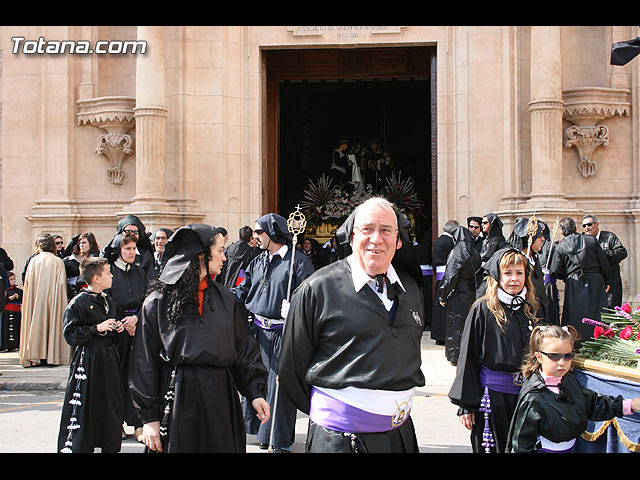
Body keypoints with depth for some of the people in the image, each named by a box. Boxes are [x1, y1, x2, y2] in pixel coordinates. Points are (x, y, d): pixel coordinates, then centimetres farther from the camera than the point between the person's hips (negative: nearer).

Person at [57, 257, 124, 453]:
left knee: (111, 403, 10)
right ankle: (74, 446, 4)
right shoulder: (78, 303, -11)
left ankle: (110, 446, 19)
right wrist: (97, 328, -18)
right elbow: (70, 334, -14)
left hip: (109, 358, 7)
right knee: (83, 407, -5)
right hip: (88, 359, -7)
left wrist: (117, 328, 6)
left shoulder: (108, 300, 12)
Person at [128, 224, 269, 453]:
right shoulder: (159, 301, -3)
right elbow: (145, 363, -3)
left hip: (220, 397, 4)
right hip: (179, 398, -4)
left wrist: (255, 392, -1)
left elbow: (244, 348, 10)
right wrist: (149, 416, -6)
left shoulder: (224, 297, 10)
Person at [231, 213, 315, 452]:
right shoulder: (257, 262, 12)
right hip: (259, 330, 7)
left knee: (279, 386, -1)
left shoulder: (298, 261, -10)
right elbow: (242, 292, 12)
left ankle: (281, 440, 14)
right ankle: (263, 432, 31)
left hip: (283, 333, -7)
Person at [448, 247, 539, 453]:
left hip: (525, 395, 4)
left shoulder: (531, 309, 7)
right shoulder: (482, 310, -7)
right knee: (491, 447, 3)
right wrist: (466, 404, -9)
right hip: (491, 395, -4)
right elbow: (468, 357, -6)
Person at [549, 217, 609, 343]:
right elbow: (604, 263, 3)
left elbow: (555, 272, 0)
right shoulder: (591, 240, 4)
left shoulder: (560, 247, 1)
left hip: (574, 285, -1)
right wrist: (604, 281, 16)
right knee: (597, 317, 6)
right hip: (595, 281, 1)